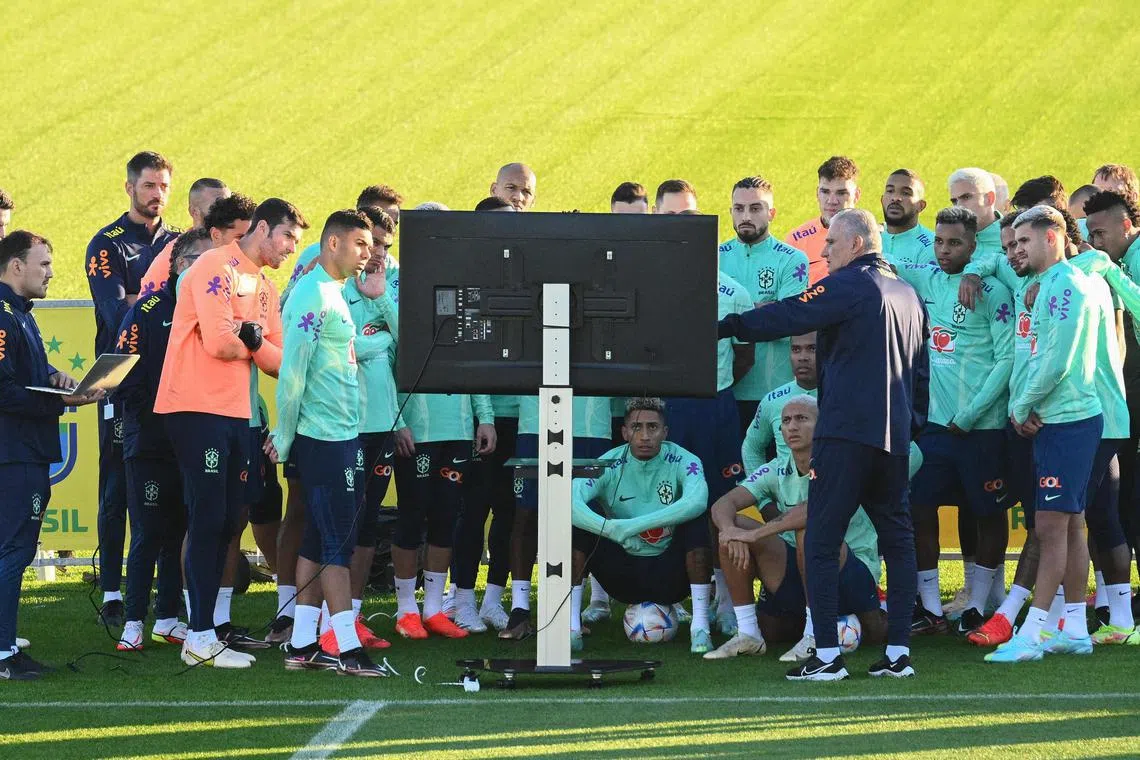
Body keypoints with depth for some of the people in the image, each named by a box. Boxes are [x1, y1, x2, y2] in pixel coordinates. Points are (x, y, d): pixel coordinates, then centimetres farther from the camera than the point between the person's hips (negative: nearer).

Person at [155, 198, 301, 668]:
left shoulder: (264, 288, 18)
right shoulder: (217, 269, -9)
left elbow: (278, 361, 10)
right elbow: (219, 342, -20)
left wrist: (250, 337, -9)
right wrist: (257, 341, -1)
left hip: (236, 414, 9)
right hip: (198, 408, -9)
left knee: (226, 522, 9)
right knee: (208, 520, -9)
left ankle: (204, 631, 15)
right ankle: (200, 639, -6)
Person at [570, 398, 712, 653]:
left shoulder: (682, 462, -11)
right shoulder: (609, 465, -8)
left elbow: (697, 501, -34)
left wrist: (637, 525, -39)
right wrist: (610, 527, -43)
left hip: (669, 575, -1)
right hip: (623, 574, 1)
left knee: (698, 517, -26)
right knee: (581, 515, -20)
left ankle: (700, 625, -29)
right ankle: (572, 625, -23)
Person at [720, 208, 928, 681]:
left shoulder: (849, 285, -6)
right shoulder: (907, 293, 19)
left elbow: (788, 316, -10)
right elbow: (920, 369, 24)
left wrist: (725, 327, -4)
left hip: (847, 430, -8)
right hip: (895, 435, 8)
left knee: (821, 541, -5)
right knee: (897, 539, 10)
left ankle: (827, 654, -11)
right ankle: (898, 651, 7)